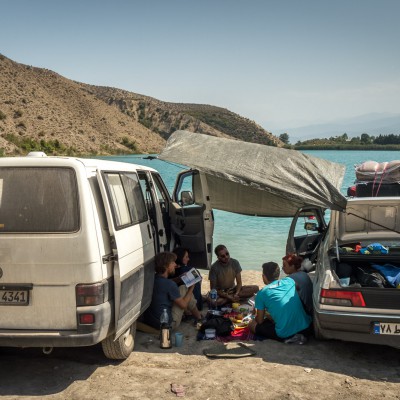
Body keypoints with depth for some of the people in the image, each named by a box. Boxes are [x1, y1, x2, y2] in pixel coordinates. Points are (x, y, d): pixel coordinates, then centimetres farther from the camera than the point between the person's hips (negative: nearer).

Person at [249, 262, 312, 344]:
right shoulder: (290, 281, 6)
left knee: (252, 325, 13)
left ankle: (288, 338, -1)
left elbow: (260, 321, 3)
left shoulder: (262, 294, -6)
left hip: (285, 333, -6)